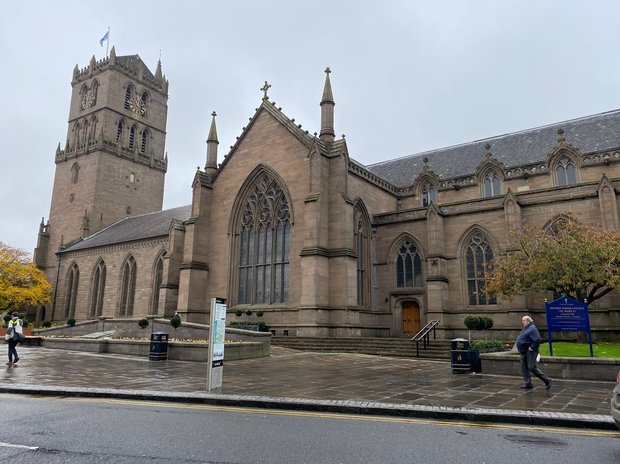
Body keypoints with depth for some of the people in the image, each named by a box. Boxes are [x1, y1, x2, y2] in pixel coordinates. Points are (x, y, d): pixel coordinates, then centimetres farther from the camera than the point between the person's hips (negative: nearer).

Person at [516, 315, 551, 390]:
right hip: (524, 352, 10)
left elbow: (537, 340, -26)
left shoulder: (532, 328, -15)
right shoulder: (525, 328, 15)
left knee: (532, 367, -10)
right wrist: (521, 349, 18)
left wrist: (532, 347, -21)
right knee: (524, 368, 9)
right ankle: (527, 384, 15)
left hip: (530, 352, -10)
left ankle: (547, 381, 2)